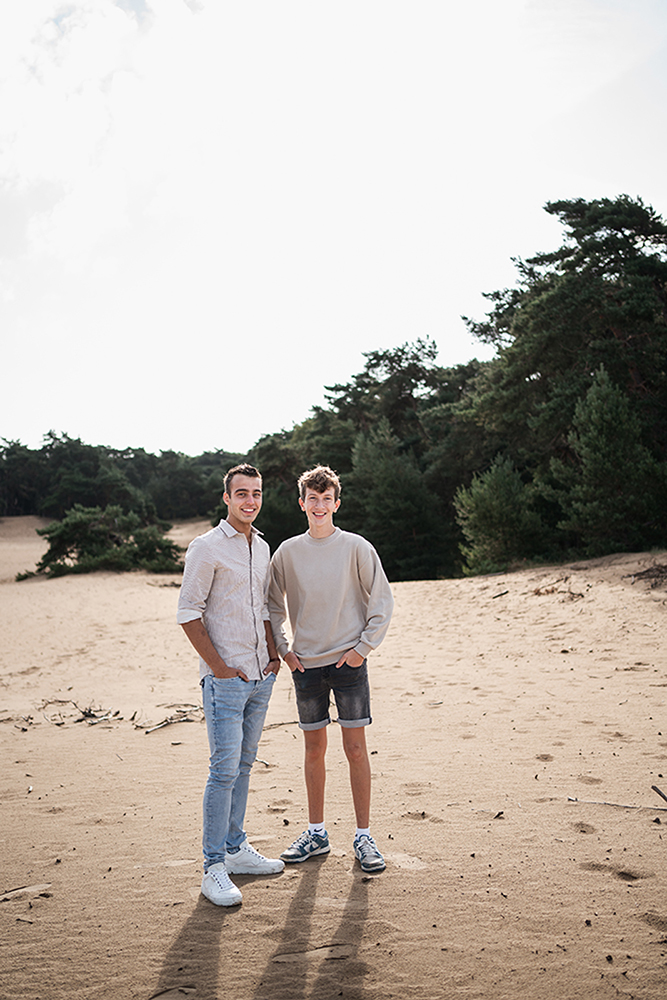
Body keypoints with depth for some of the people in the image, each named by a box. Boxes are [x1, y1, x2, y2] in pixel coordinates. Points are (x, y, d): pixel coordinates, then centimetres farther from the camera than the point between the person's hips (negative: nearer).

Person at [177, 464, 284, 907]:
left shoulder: (262, 548, 13)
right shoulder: (207, 547, -9)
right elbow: (188, 613, -11)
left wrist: (273, 654, 11)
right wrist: (219, 667, -14)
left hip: (260, 675, 7)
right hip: (225, 679, -7)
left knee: (244, 764, 14)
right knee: (225, 769, -6)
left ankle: (236, 849, 25)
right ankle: (214, 868, 3)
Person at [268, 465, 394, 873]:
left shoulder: (356, 548, -4)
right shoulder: (288, 552, 3)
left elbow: (383, 601, -1)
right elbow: (273, 605, 14)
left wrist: (363, 646, -6)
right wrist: (283, 647, 5)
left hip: (348, 661, -2)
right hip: (306, 664, 3)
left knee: (355, 748, 1)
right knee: (314, 749, 11)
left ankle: (364, 836, 13)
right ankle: (316, 833, 24)